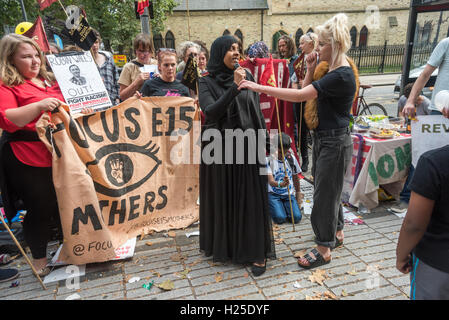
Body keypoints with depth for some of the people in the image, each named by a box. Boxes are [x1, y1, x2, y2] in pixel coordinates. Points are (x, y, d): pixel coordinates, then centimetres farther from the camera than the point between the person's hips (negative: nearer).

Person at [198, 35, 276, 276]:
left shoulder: (247, 76, 5)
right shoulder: (207, 82, -2)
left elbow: (257, 111, 9)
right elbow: (210, 112, -19)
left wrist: (262, 140, 7)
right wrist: (234, 87, -24)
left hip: (246, 145, 1)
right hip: (219, 147, -1)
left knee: (251, 198, 3)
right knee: (222, 198, 9)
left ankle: (257, 252, 15)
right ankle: (222, 245, 30)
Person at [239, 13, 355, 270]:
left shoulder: (341, 75, -22)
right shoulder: (331, 71, 8)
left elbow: (300, 95, -31)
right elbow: (307, 96, 10)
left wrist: (259, 87, -30)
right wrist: (311, 71, -3)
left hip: (335, 143, -10)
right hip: (324, 138, 10)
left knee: (325, 193, 1)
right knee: (329, 189, 21)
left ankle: (324, 250, 17)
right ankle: (337, 232, 41)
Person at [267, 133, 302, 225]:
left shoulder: (291, 158, 0)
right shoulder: (269, 160, -12)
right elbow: (271, 181, -23)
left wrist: (298, 193, 21)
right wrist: (281, 184, -44)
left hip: (289, 194, 3)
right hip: (273, 194, -3)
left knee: (297, 217, -17)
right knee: (280, 218, -22)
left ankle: (285, 207, 15)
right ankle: (271, 207, 11)